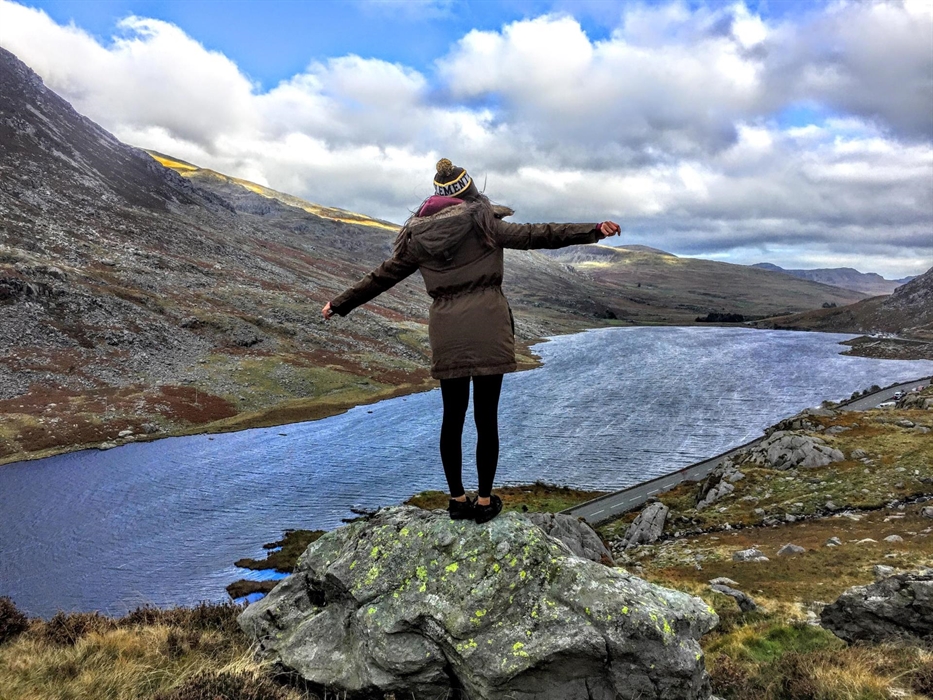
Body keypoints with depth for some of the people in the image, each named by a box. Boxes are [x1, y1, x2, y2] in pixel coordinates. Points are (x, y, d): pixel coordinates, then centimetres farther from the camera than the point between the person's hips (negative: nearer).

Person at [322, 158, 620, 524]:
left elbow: (382, 276, 13)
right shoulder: (483, 223, -2)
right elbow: (537, 236, -6)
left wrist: (339, 304, 25)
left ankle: (457, 499, 17)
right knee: (486, 415, 3)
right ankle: (485, 500, 10)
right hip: (487, 328, -3)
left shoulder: (419, 236, 8)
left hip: (446, 332, 3)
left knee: (453, 416, 10)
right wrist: (595, 230, -4)